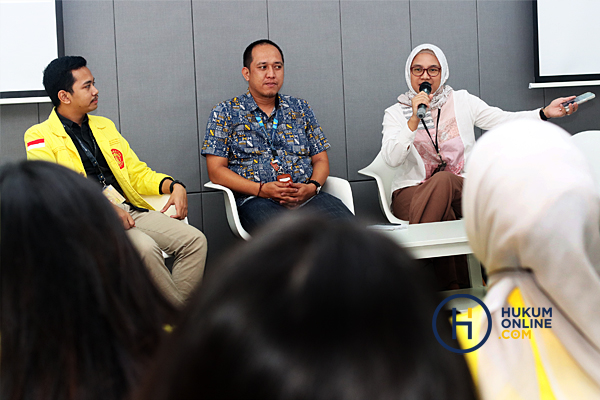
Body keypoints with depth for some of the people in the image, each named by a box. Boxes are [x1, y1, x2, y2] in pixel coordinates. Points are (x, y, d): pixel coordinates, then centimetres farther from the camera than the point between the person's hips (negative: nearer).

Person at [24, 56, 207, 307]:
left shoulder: (105, 126, 22)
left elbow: (138, 173, 23)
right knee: (145, 247, -33)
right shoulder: (40, 137, 2)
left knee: (194, 240, -15)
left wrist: (173, 186, 2)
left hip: (130, 210, 7)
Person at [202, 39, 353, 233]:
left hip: (307, 197, 4)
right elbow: (216, 171, 2)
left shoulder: (300, 109, 22)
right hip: (257, 201, -3)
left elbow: (321, 160, 19)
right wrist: (262, 190, -11)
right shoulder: (225, 113, 10)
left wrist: (312, 186, -5)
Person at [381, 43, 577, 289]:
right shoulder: (395, 113, 6)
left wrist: (545, 113, -11)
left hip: (461, 190, 2)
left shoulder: (462, 101, 11)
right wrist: (414, 120, -19)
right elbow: (391, 159, -9)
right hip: (411, 194, -2)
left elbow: (504, 121, 3)